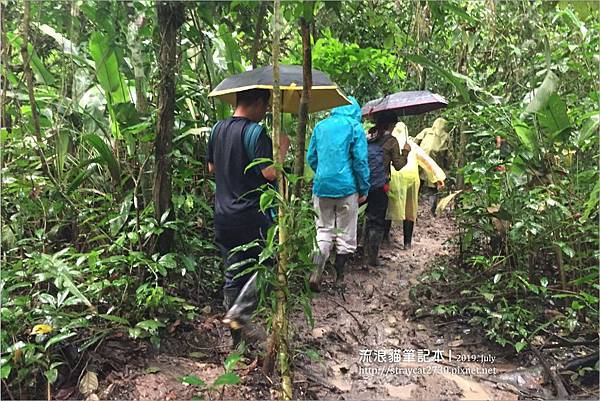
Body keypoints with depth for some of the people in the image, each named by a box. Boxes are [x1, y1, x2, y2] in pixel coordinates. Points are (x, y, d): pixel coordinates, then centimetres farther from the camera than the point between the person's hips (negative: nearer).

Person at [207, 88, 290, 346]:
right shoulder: (254, 131, -14)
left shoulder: (218, 128, 10)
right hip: (251, 217, -8)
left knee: (232, 273, 15)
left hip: (223, 216, 8)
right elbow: (270, 172, -19)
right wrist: (283, 148, -5)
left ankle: (235, 335, 25)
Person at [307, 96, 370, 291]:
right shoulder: (354, 127, -3)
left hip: (321, 187, 4)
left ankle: (316, 272, -3)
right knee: (345, 234, 11)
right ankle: (339, 277, 21)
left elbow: (311, 158, 13)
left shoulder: (320, 126, 10)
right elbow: (360, 161, -8)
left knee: (323, 230, 13)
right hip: (346, 188, -3)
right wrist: (364, 189, 0)